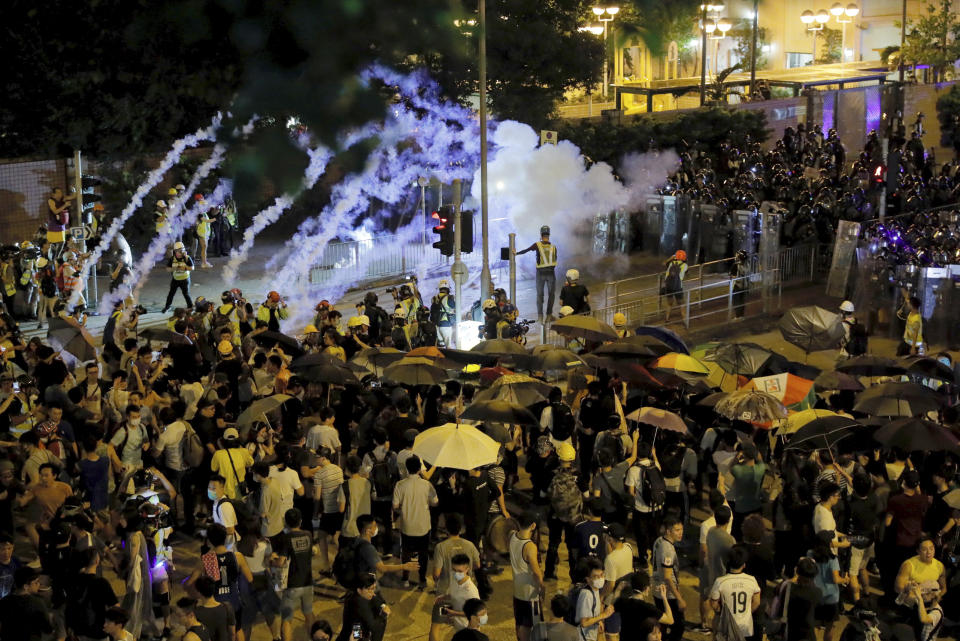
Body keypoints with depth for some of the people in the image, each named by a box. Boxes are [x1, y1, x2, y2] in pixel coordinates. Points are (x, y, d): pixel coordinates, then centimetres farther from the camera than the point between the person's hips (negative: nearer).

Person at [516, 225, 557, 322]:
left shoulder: (537, 245, -5)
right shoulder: (553, 247, 3)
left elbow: (525, 251, -3)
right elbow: (555, 259, 10)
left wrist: (516, 253, 11)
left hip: (540, 273, -1)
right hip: (551, 272, 1)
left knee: (539, 294, 9)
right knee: (551, 294, 10)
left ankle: (540, 316, 4)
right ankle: (549, 316, 8)